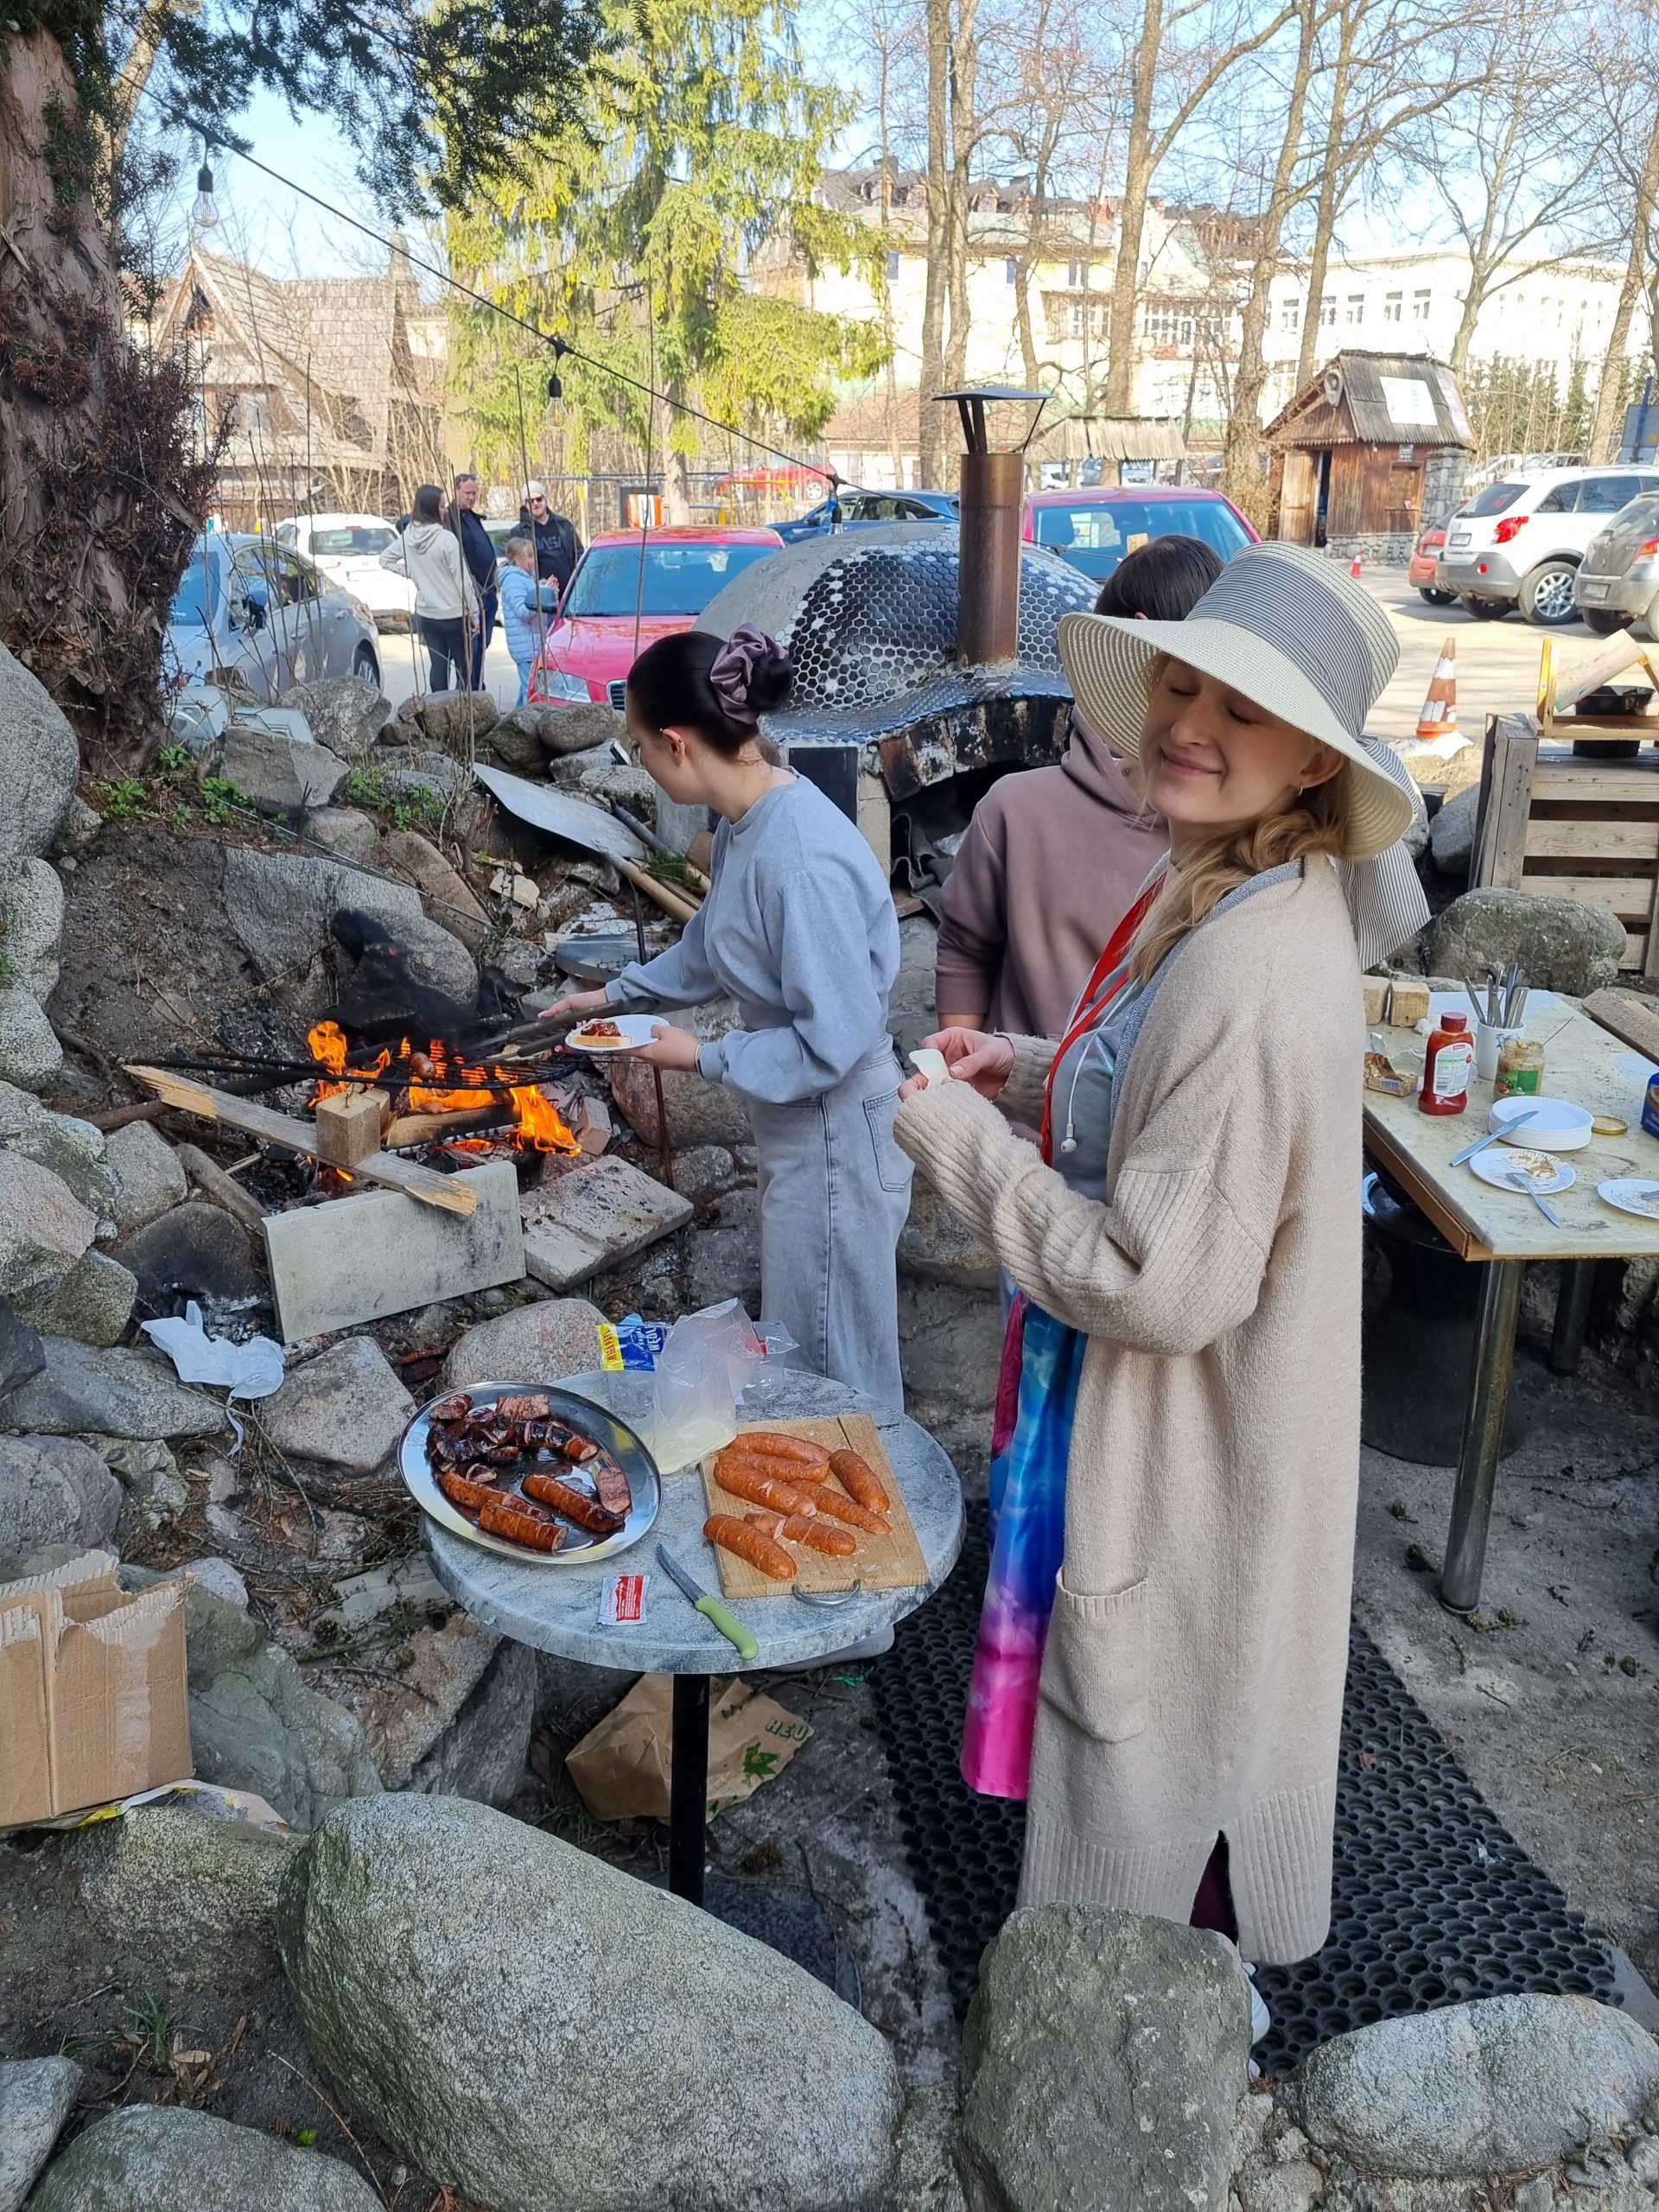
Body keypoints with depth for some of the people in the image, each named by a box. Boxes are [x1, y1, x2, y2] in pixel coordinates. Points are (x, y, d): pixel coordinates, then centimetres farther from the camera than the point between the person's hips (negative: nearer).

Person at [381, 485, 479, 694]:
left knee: (438, 666, 10)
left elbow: (385, 560, 16)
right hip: (454, 614, -6)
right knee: (464, 668, 4)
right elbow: (462, 579, -14)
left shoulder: (408, 537, 1)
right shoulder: (446, 538, -17)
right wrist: (474, 613, -6)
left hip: (426, 614, 6)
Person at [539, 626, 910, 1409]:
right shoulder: (745, 822, 0)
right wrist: (618, 992, 21)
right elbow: (709, 946, 19)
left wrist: (704, 1058, -19)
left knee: (830, 1362, 10)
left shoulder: (800, 857, -30)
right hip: (795, 1118, 10)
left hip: (834, 1129, -9)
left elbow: (836, 1041, -28)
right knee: (798, 1344, 26)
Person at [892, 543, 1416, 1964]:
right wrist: (1030, 1073, 1)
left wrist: (958, 1138, -23)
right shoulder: (1223, 892, -1)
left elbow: (1163, 1289, -31)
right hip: (1174, 1418, 10)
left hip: (1192, 1457, -10)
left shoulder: (1255, 977, -33)